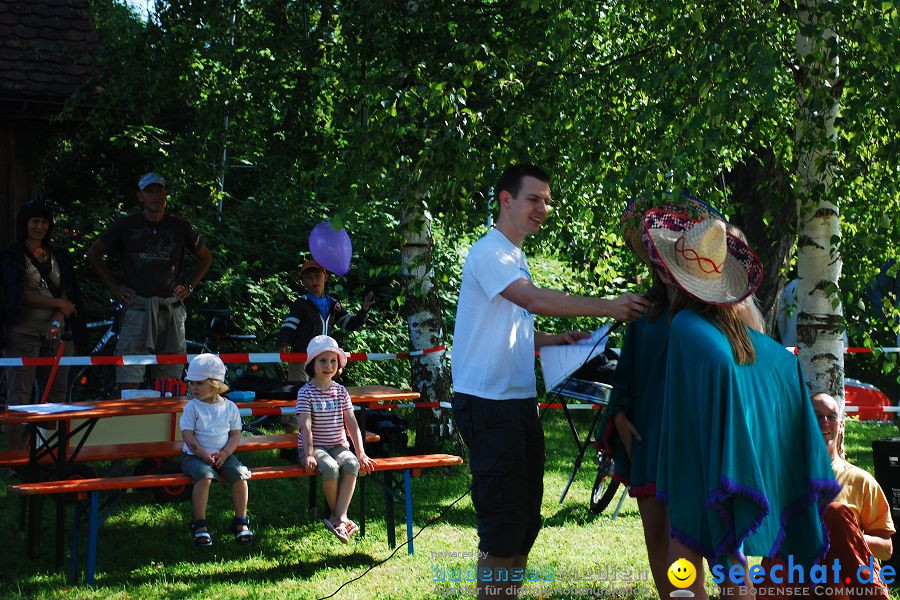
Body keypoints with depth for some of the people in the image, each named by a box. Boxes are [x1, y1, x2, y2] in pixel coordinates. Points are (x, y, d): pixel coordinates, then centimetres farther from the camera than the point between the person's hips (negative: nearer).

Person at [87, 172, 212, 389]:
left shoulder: (180, 227, 9)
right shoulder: (127, 225, 5)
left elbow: (205, 257, 23)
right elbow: (93, 253, 15)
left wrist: (189, 287, 12)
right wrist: (114, 286, 8)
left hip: (172, 308, 2)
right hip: (137, 308, -2)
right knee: (128, 383, -9)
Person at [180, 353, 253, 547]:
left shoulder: (230, 407, 5)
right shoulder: (192, 407, -1)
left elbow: (235, 434, 6)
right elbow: (187, 435, -6)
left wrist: (225, 453, -11)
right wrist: (204, 455, -16)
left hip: (223, 455, 2)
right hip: (195, 456, -2)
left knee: (240, 475, -23)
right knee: (204, 476, -33)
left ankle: (241, 521, -9)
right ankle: (200, 524, -24)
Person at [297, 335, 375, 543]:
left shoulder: (341, 391, 8)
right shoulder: (306, 392, -4)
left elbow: (352, 424, 7)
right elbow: (306, 426, -13)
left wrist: (361, 453, 0)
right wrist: (309, 455, -23)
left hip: (338, 445, 4)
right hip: (314, 447, -4)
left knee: (351, 464, -29)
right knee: (330, 467, -33)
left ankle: (339, 517, -29)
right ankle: (339, 516, -14)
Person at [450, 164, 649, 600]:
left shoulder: (515, 258, 18)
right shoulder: (489, 252, -11)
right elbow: (536, 300, -26)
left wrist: (556, 340, 8)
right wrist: (608, 308, -29)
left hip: (519, 401, 10)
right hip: (487, 402, -10)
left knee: (525, 519, 13)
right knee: (503, 522, -8)